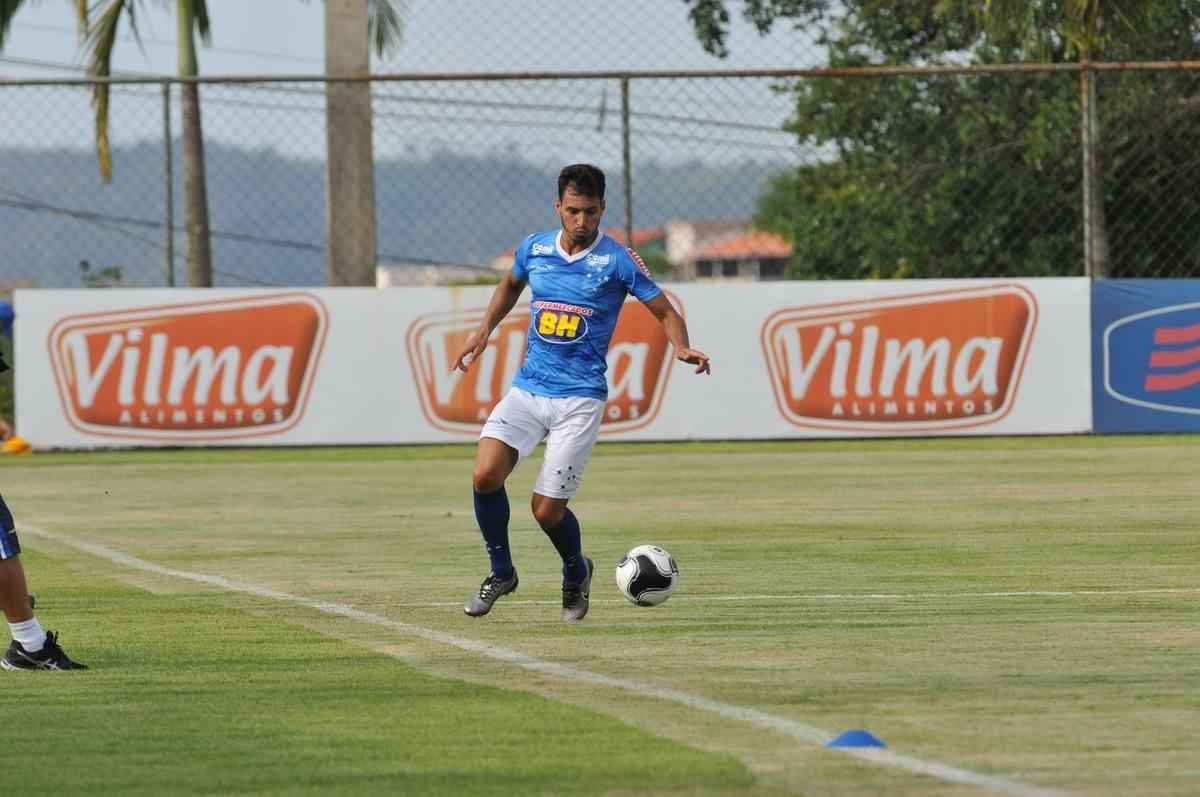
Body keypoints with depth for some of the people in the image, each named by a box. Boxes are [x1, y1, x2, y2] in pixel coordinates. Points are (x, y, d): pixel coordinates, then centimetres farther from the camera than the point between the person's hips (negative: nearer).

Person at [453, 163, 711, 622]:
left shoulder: (617, 260, -7)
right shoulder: (534, 249, 6)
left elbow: (665, 312, -1)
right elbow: (511, 284, 29)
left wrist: (682, 348, -21)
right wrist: (485, 330, 18)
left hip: (579, 398, -4)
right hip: (527, 389, 4)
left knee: (547, 509, -8)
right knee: (485, 475, -18)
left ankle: (576, 574, 25)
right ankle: (500, 572, 6)